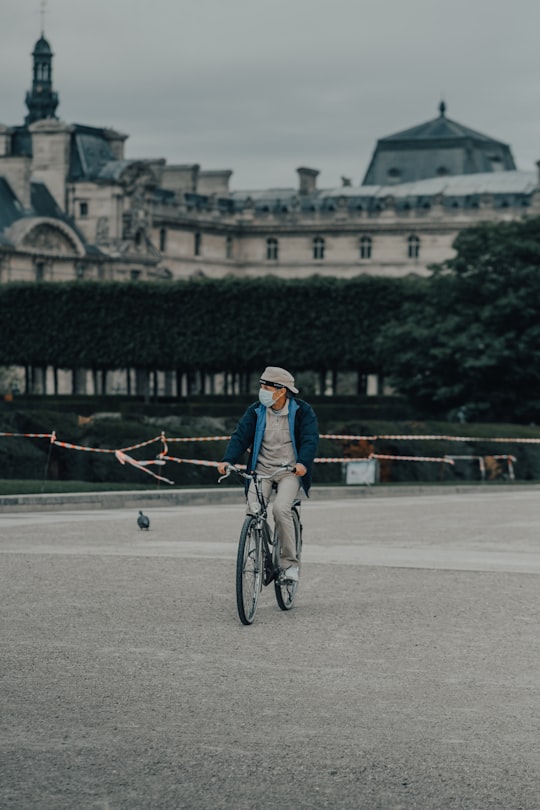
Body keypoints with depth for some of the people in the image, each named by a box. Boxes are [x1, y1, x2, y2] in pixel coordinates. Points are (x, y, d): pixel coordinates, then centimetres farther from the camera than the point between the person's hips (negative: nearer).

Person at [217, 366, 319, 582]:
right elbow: (241, 435, -6)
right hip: (261, 469, 3)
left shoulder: (302, 411, -6)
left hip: (290, 471, -3)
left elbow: (310, 440, -16)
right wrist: (228, 460, -23)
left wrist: (303, 463, -36)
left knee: (281, 509, -26)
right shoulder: (256, 411, 1)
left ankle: (290, 563, -11)